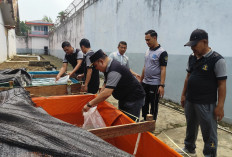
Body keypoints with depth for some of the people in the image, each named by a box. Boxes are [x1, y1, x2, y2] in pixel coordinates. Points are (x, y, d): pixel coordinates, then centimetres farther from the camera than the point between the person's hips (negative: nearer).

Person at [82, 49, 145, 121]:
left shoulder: (114, 70, -29)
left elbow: (107, 93, -34)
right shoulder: (108, 68, 3)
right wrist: (95, 102, 2)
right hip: (124, 98, 10)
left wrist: (89, 104, -27)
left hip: (134, 99, -10)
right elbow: (105, 87, 9)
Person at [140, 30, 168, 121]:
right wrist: (141, 80, 17)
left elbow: (163, 70, -16)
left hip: (154, 85, -7)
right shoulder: (148, 51, 11)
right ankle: (145, 121, 33)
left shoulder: (162, 52, -12)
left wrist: (162, 85, -22)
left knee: (153, 106, 5)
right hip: (145, 83, 8)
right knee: (144, 104, 16)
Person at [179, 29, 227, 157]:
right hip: (190, 101, 7)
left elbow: (222, 85, -13)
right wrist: (183, 95, 14)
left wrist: (220, 106, -14)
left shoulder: (217, 60, -14)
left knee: (209, 133, 5)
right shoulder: (192, 57, 5)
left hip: (206, 104, -6)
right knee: (190, 127, 21)